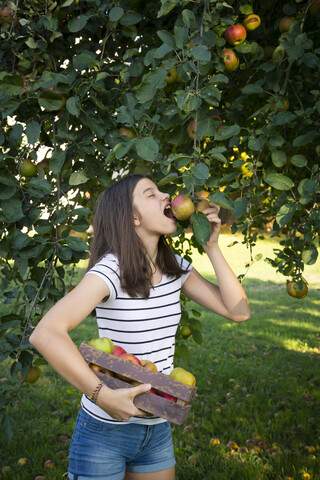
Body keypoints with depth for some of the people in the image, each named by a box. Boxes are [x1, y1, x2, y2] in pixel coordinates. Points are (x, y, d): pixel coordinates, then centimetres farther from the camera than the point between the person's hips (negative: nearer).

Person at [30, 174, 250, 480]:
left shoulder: (176, 269, 1)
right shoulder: (112, 270, -21)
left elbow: (238, 311, -4)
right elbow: (45, 334, -32)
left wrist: (211, 247, -7)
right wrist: (103, 395, -33)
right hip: (104, 431, -6)